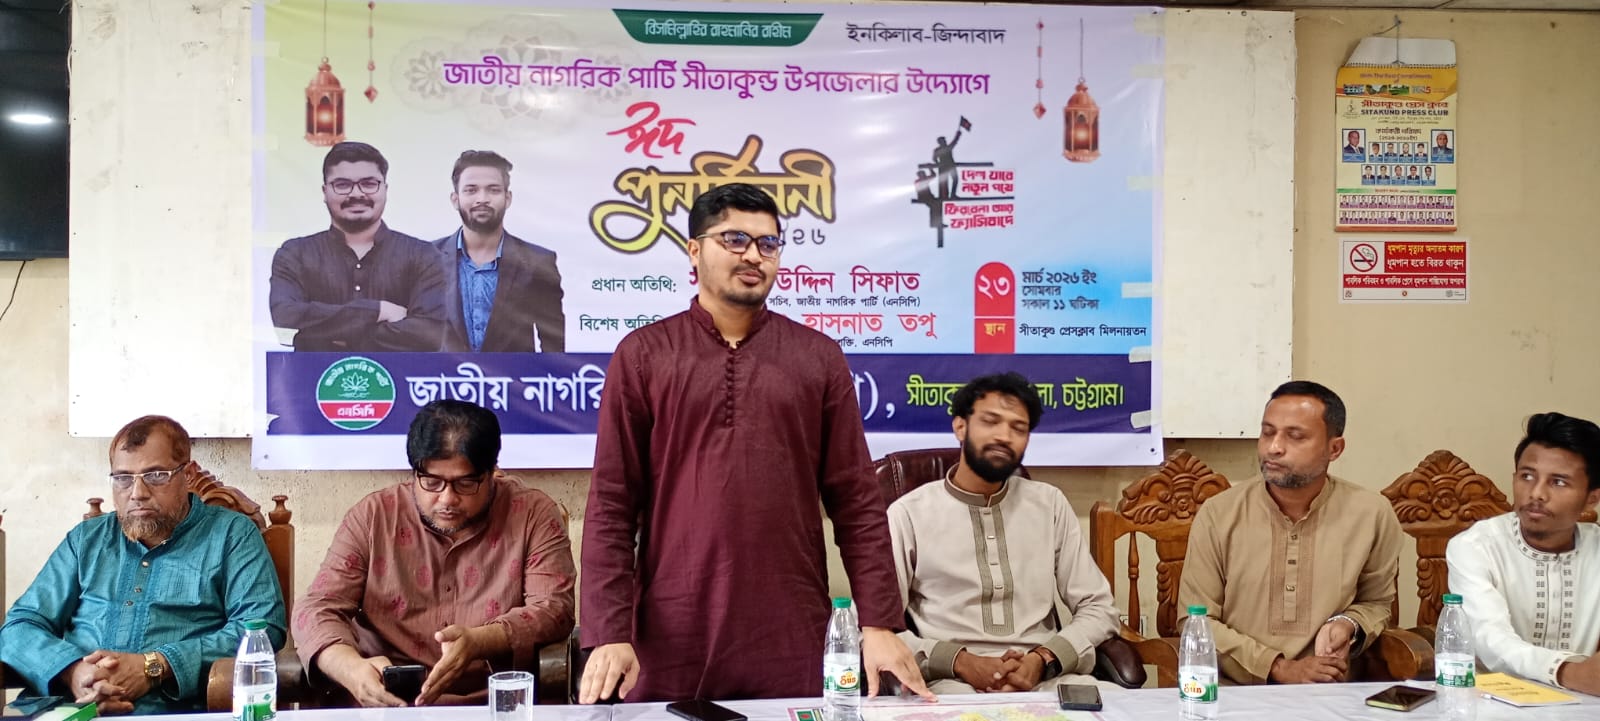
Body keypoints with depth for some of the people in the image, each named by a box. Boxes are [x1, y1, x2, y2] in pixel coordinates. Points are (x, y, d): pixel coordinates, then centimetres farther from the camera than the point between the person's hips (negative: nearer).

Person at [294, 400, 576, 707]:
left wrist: (479, 643, -25)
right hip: (384, 706, 1)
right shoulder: (372, 516, 3)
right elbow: (318, 609, -1)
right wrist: (353, 669, -22)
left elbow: (555, 609, -7)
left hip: (502, 705, -1)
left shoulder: (534, 514, 0)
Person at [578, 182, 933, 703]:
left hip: (792, 640, 1)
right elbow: (611, 504, 1)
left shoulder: (818, 357, 6)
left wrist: (880, 623, -1)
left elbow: (857, 502, 5)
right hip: (670, 641, -1)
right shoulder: (643, 355, 3)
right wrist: (608, 631, -7)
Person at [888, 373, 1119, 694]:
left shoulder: (1050, 504, 15)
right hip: (953, 681, -3)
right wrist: (960, 662, -16)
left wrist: (1043, 660, -7)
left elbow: (1098, 608, 12)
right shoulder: (909, 513, 4)